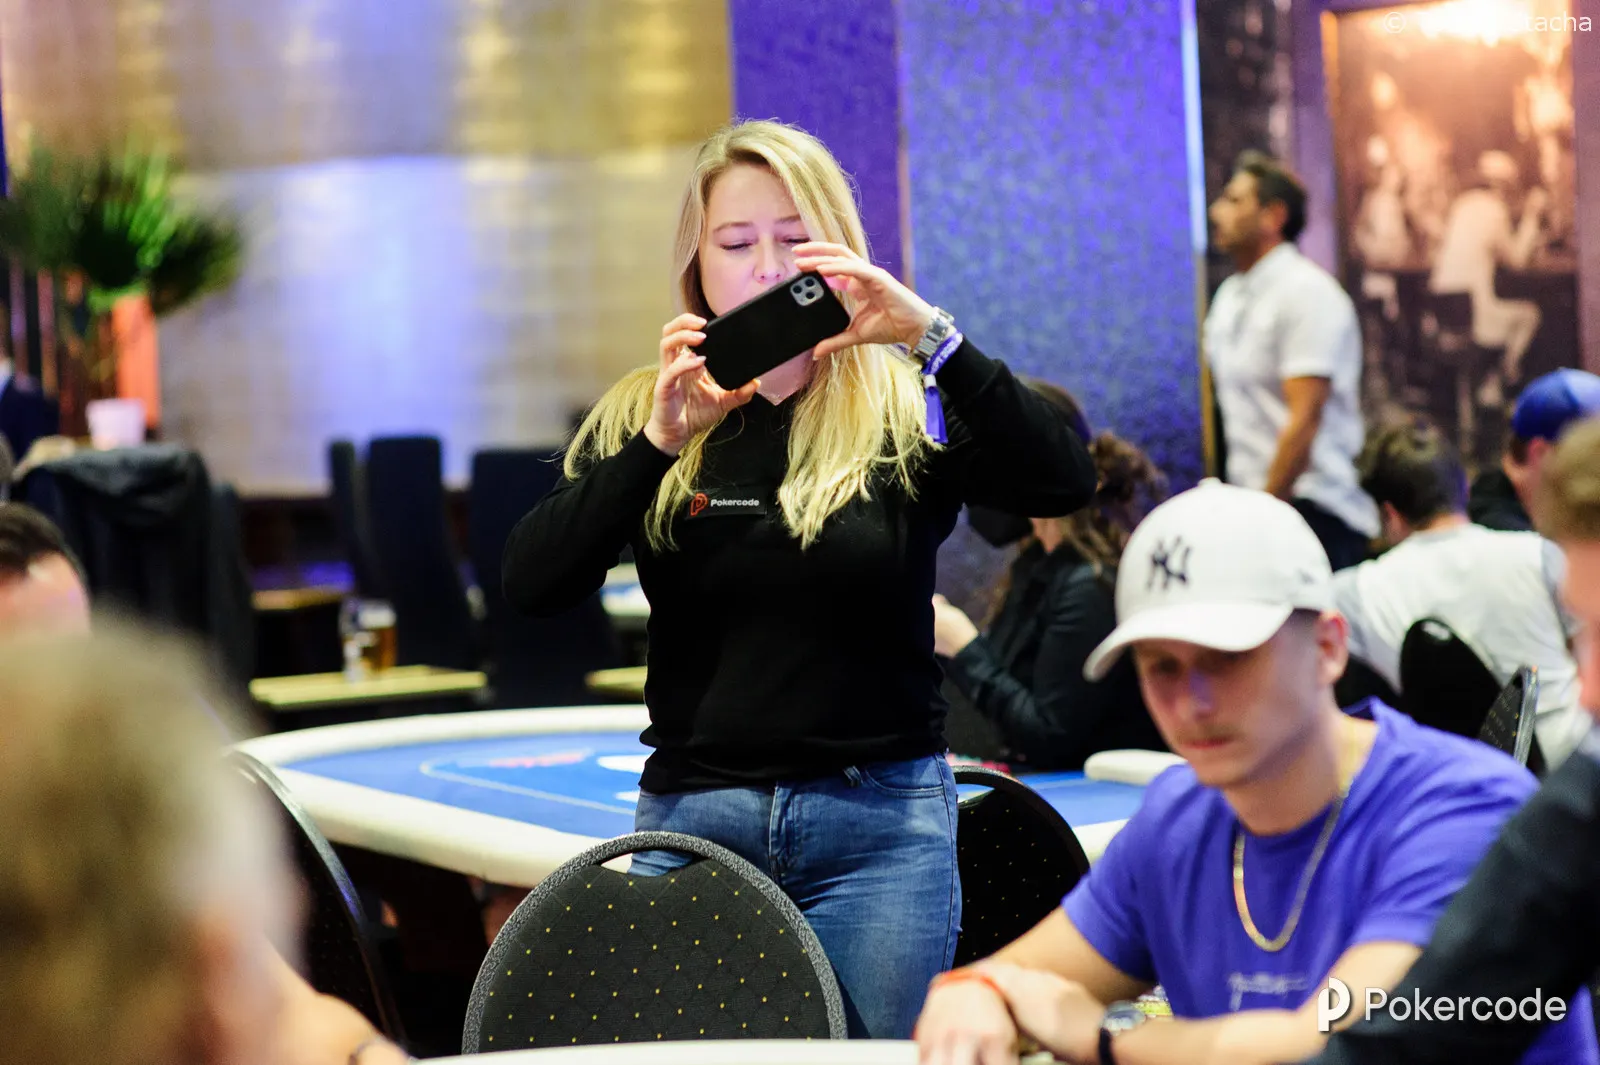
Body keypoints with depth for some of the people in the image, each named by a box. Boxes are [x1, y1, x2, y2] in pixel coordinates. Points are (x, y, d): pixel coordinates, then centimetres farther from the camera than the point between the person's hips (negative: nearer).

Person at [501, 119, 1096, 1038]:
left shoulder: (906, 410, 2)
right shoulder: (640, 419, 8)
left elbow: (1064, 484, -16)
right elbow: (534, 584, -5)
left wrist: (932, 334, -24)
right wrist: (659, 441, -16)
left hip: (878, 823, -1)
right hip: (691, 816, 2)